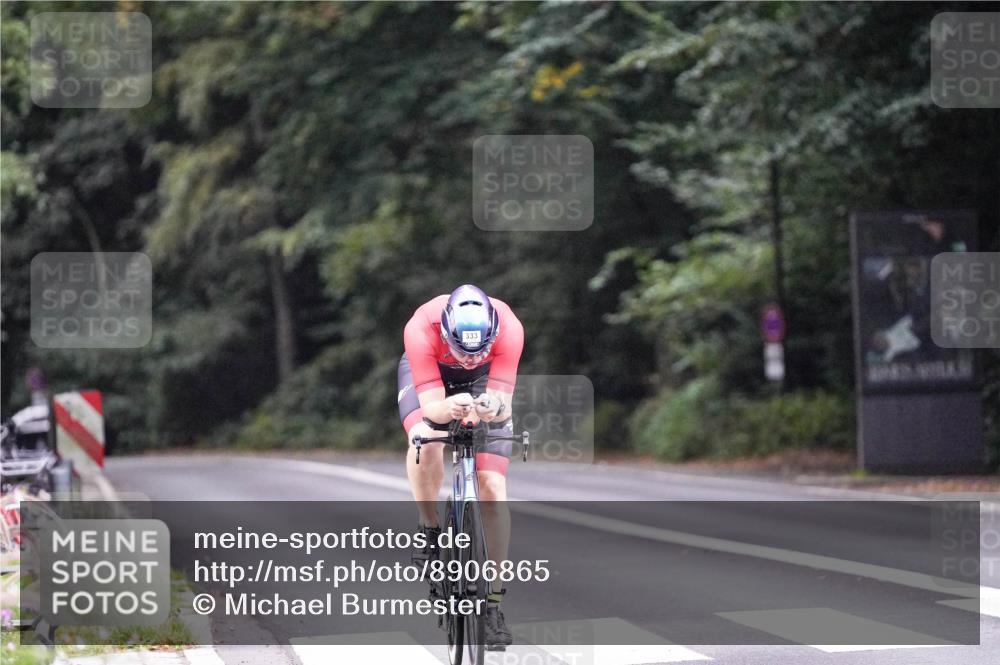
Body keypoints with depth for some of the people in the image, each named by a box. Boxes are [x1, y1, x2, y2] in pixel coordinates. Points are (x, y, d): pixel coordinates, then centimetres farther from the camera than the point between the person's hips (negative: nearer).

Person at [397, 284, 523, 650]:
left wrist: (494, 407, -60)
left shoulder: (508, 328, -37)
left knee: (493, 488, -9)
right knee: (427, 443, -33)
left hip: (486, 377, 1)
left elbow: (504, 402, -36)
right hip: (428, 373, -1)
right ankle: (430, 531, -8)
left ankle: (492, 600, 1)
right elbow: (430, 406, -39)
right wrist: (449, 408, -61)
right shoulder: (421, 329, -39)